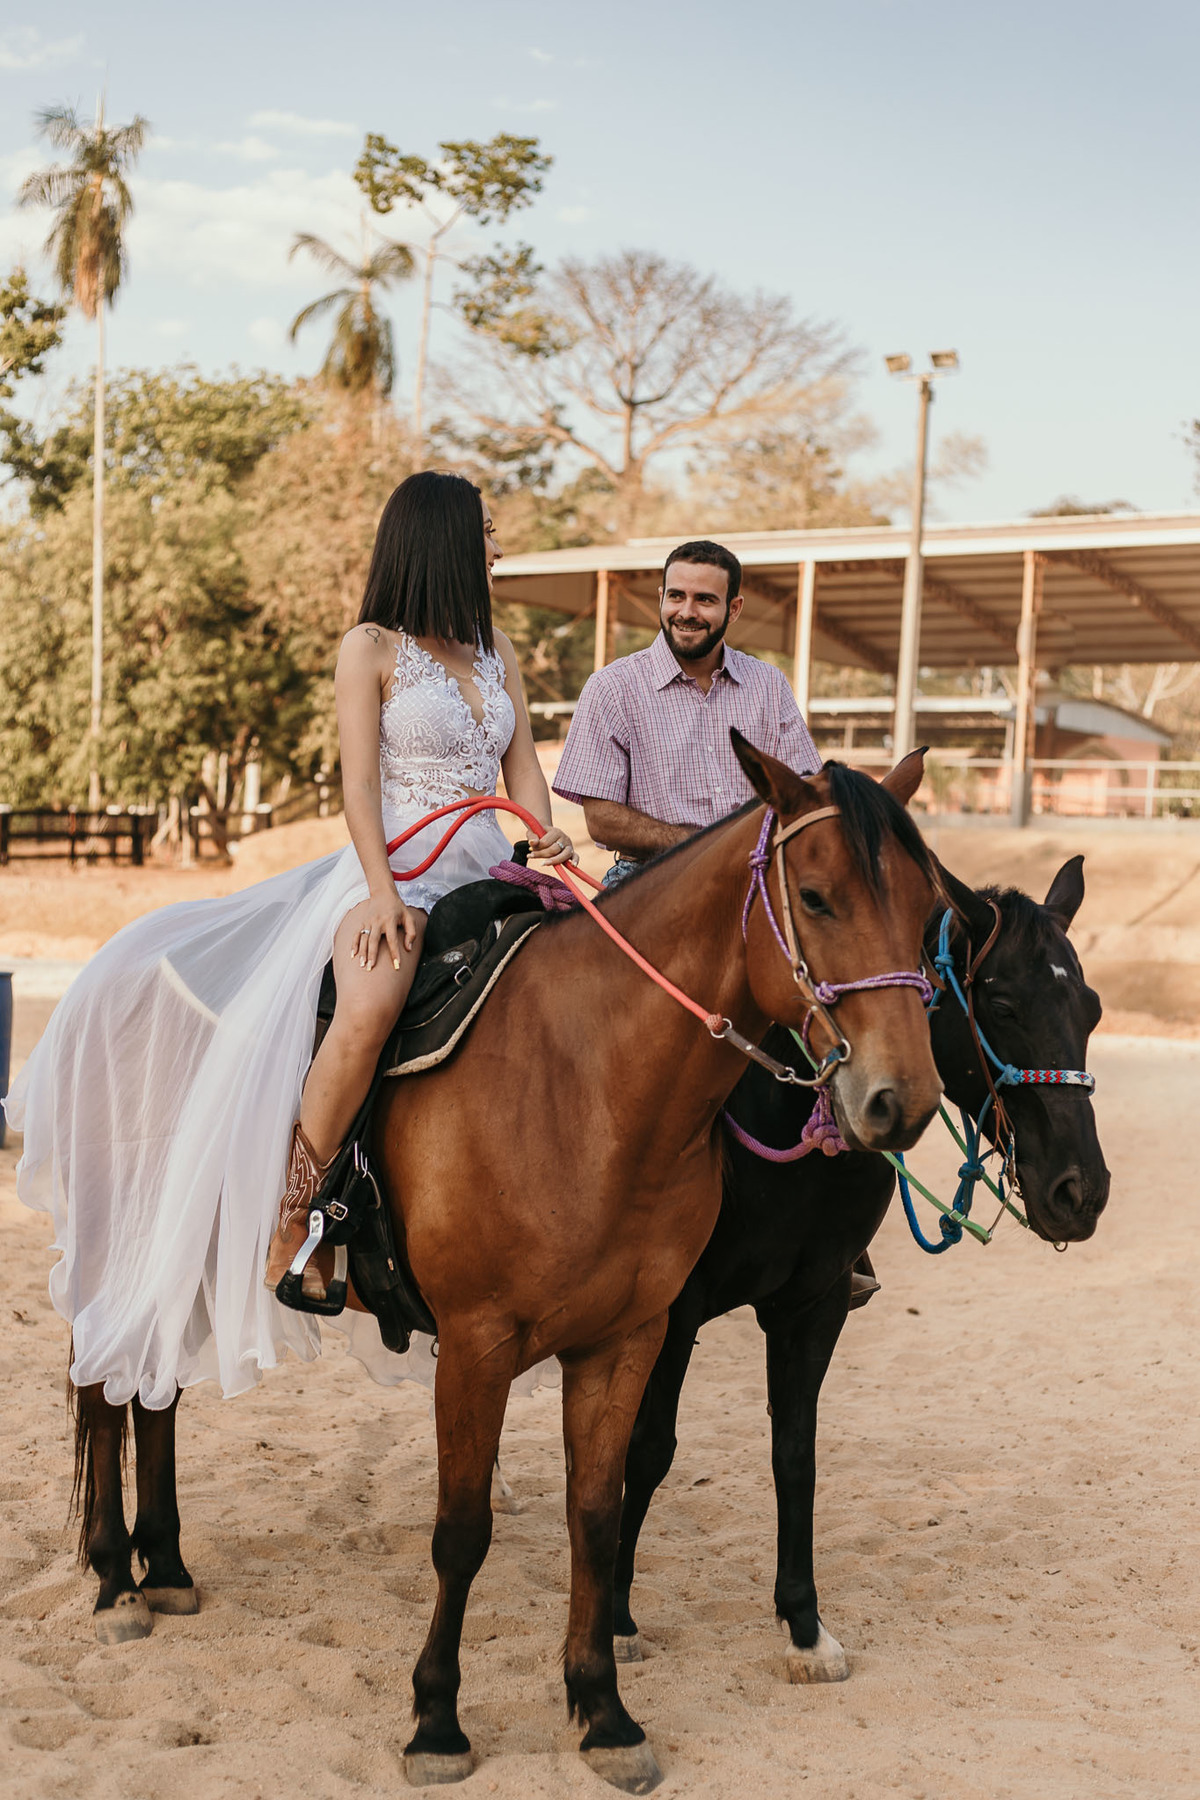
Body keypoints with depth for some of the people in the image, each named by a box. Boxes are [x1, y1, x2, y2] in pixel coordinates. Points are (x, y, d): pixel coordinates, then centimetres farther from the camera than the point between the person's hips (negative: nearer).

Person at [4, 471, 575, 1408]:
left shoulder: (498, 651, 18)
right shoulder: (372, 649, 1)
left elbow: (523, 766, 13)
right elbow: (360, 780, -7)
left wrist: (544, 842, -7)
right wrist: (382, 892, -20)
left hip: (487, 870, 7)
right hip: (396, 867, -7)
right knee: (370, 1008, -36)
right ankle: (285, 1221, -25)